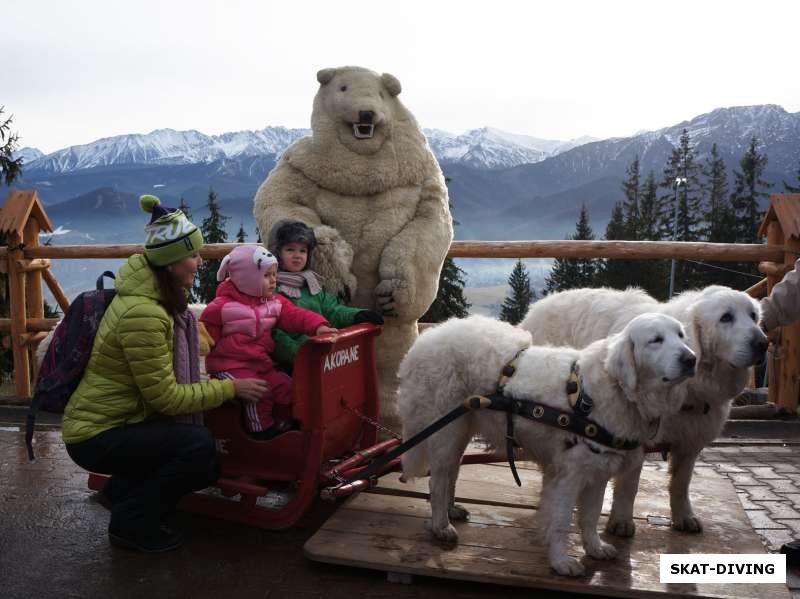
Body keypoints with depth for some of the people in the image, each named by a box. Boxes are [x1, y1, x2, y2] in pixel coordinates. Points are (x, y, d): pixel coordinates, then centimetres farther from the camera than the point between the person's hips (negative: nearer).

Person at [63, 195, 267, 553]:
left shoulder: (156, 295, 2)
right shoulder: (142, 313, -28)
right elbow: (166, 397, -24)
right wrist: (230, 388, -17)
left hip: (122, 419, 9)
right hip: (96, 435, -9)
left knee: (206, 469, 7)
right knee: (197, 445, -27)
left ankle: (124, 490, 23)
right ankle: (130, 523, -5)